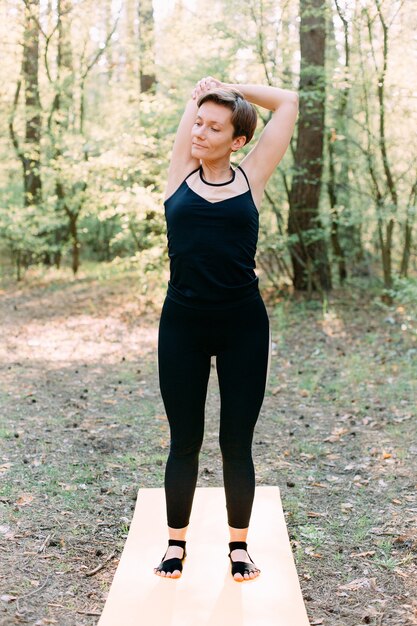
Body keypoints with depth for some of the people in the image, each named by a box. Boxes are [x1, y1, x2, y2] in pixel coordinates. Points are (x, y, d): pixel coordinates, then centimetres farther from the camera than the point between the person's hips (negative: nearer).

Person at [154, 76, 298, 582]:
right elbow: (199, 93, 9)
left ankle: (238, 544, 25)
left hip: (244, 323, 0)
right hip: (182, 322, 1)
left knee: (236, 443, 8)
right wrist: (204, 90, 27)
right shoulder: (180, 170, 4)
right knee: (185, 442, 9)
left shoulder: (250, 176, 2)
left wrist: (232, 89, 16)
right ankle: (176, 543, 26)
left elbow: (288, 102, 8)